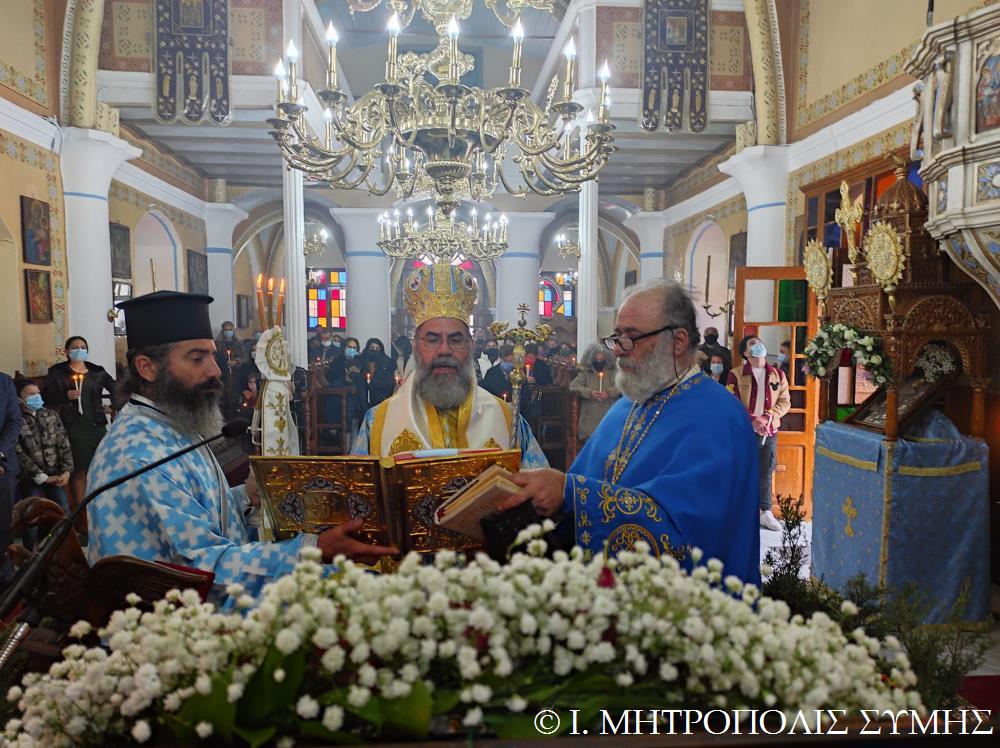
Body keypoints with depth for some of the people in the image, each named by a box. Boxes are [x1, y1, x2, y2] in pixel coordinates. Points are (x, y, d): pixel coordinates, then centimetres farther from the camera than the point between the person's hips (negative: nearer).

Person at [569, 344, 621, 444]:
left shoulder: (612, 373, 9)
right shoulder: (585, 373, 9)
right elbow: (573, 386, -3)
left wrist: (609, 392, -22)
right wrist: (589, 392, -18)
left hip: (609, 416, 0)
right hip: (590, 418, 0)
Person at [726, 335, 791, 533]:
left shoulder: (778, 374, 6)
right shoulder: (736, 375, -4)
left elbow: (785, 401, 4)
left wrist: (768, 417, -12)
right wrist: (752, 420, -17)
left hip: (770, 431, 3)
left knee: (766, 472, 9)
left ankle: (765, 512, 19)